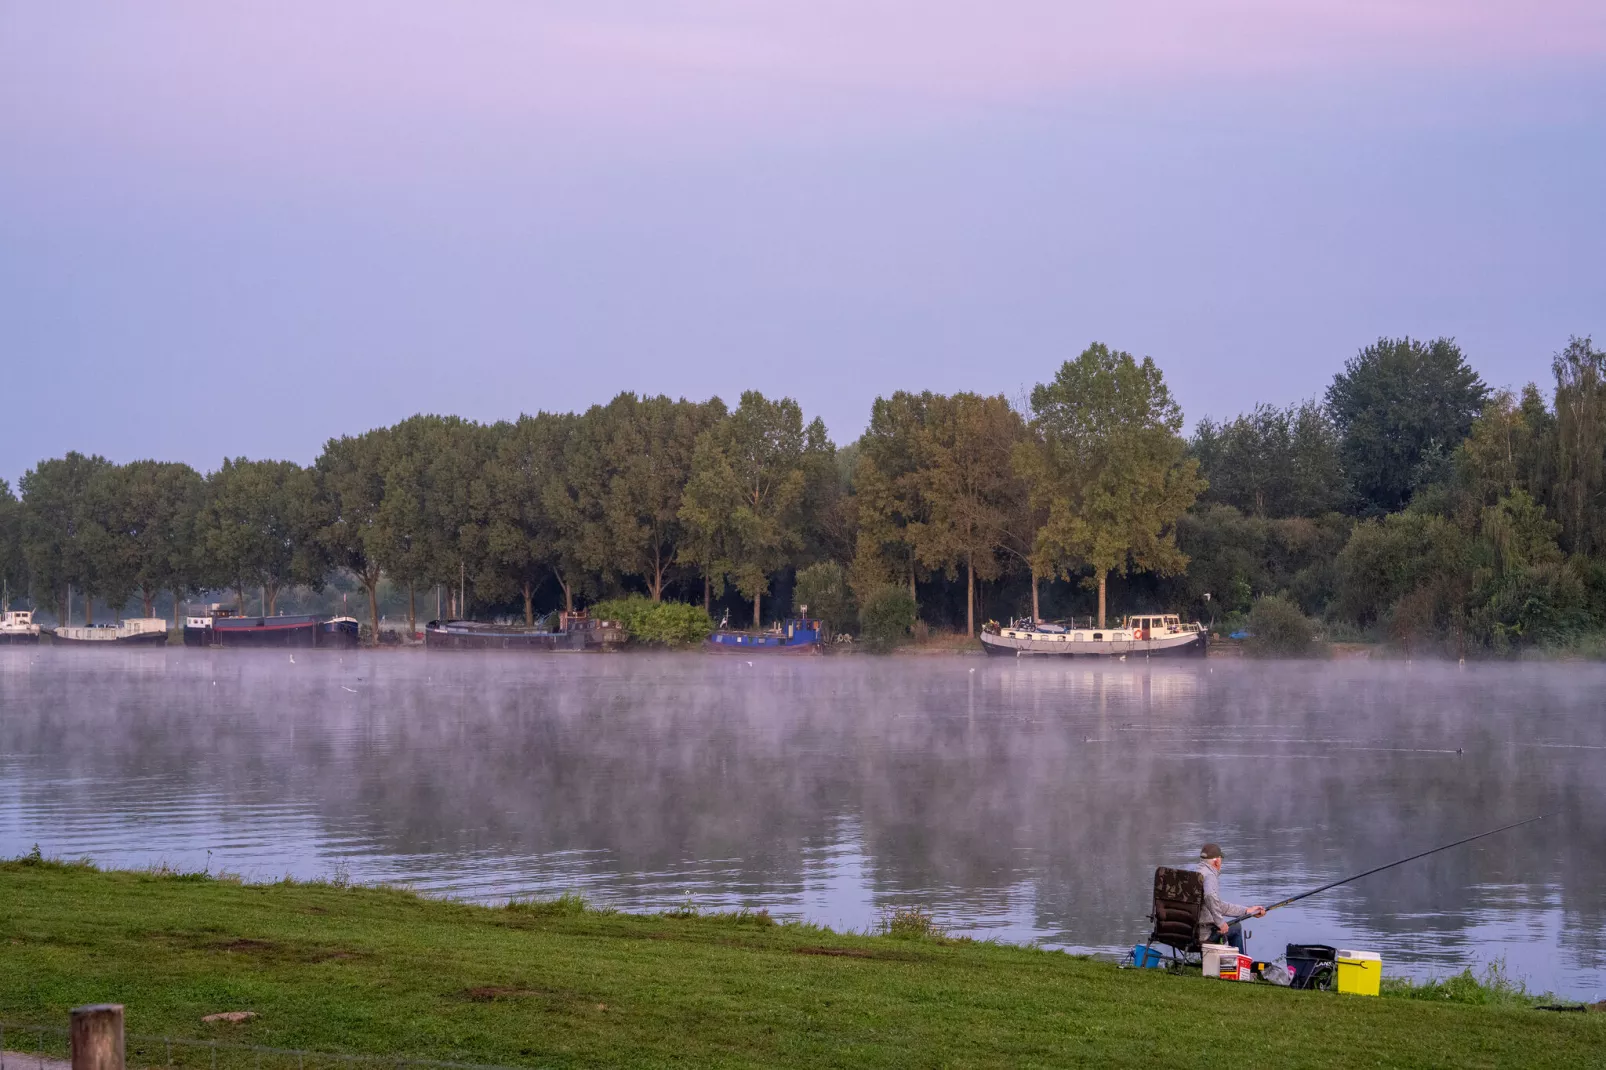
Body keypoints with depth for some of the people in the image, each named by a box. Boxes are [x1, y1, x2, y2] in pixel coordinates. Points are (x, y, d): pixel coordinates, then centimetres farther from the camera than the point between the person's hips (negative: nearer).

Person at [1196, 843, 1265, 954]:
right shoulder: (1210, 876, -15)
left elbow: (1219, 905, 24)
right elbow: (1210, 897, -38)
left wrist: (1247, 911, 24)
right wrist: (1220, 922, -25)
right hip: (1203, 934, -9)